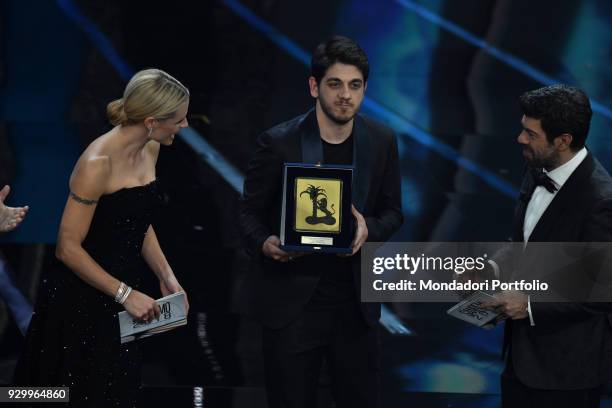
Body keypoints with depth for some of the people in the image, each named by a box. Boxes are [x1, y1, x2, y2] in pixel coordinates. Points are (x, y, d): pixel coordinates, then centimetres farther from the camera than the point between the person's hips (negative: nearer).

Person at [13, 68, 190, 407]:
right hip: (81, 304, -8)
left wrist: (166, 276, 6)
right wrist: (125, 294, -19)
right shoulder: (99, 163, -21)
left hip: (119, 302, 8)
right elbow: (68, 247, -19)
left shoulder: (149, 150, 5)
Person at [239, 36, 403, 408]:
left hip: (355, 302, 3)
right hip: (292, 301, -3)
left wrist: (369, 228, -14)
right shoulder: (278, 143, -10)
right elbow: (250, 211, 0)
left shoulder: (381, 142, 0)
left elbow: (393, 211, 9)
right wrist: (265, 243, -22)